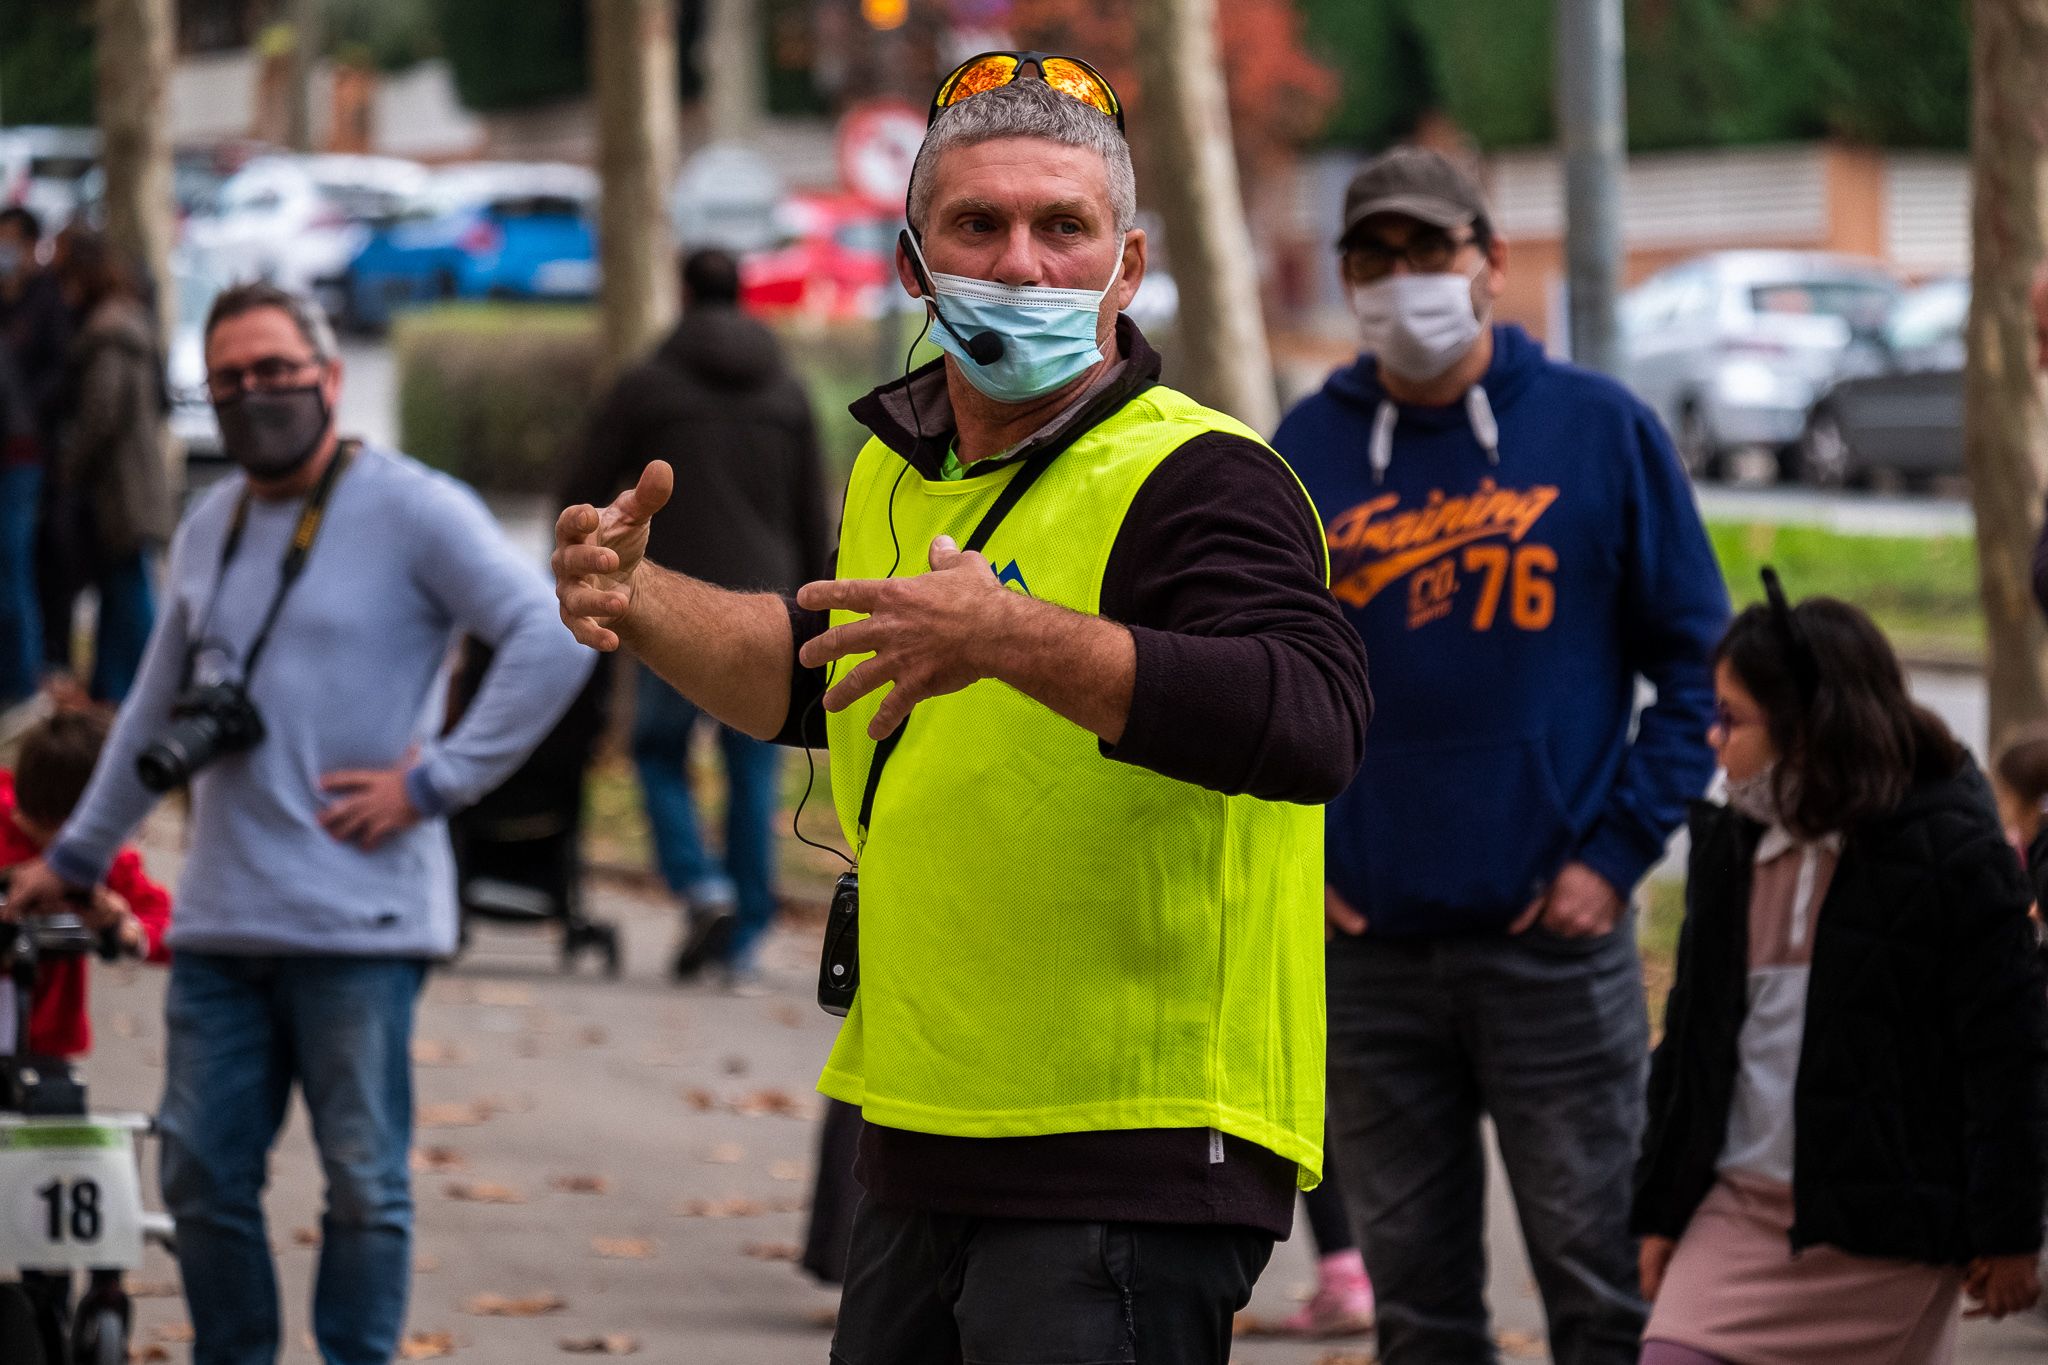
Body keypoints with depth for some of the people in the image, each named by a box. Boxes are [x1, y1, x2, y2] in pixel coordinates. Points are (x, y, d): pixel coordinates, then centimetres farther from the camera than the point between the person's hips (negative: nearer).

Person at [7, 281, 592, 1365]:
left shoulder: (409, 510, -5)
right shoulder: (208, 531, 17)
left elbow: (550, 640, -14)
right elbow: (156, 710, 28)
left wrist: (437, 779, -14)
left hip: (357, 920, -6)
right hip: (220, 922, 6)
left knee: (363, 1185, 0)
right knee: (202, 1179, 6)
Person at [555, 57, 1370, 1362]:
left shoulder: (1199, 482, -14)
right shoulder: (902, 467, 13)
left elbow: (1315, 724, -32)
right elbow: (816, 671, 32)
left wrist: (1012, 639, -38)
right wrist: (637, 602, 14)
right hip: (920, 1156, 8)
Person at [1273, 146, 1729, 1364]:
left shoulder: (1601, 431, 1)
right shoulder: (1307, 454, 7)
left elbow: (1699, 663, 3)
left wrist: (1617, 852, -5)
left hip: (1554, 940, -2)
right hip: (1366, 953, 2)